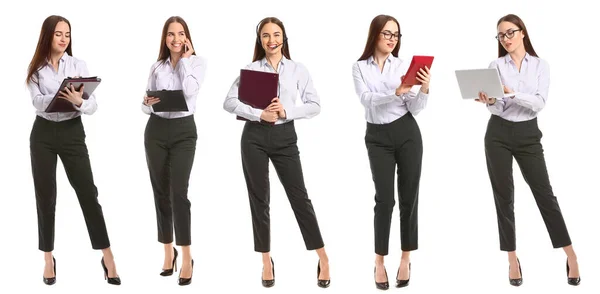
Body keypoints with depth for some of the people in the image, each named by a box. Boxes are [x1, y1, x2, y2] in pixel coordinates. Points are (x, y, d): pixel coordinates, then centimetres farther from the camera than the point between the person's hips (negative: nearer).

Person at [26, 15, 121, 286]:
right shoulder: (36, 69, 2)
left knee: (88, 193, -4)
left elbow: (93, 105, -6)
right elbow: (38, 101, -13)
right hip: (43, 134, 1)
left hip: (72, 132, -1)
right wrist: (61, 97, -32)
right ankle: (48, 259, 17)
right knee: (45, 196, 5)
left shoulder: (79, 65, 0)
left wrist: (78, 101, -29)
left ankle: (107, 257, 1)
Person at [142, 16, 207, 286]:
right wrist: (148, 103, -12)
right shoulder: (156, 66, 11)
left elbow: (190, 91, -17)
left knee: (178, 192, -13)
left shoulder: (197, 62, 2)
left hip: (183, 130, -3)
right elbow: (146, 106, 12)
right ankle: (168, 252, 17)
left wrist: (185, 59, -7)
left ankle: (187, 257, -8)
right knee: (161, 192, 5)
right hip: (156, 130, 4)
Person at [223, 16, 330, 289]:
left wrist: (287, 112, -14)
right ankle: (267, 261, 15)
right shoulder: (250, 68, 2)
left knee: (299, 197, 0)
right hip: (255, 137, 0)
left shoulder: (298, 69, 4)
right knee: (259, 200, 5)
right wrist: (259, 114, -16)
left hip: (285, 137, 0)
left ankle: (323, 258, 8)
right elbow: (229, 102, -5)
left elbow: (314, 105, 0)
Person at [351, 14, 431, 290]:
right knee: (384, 199, -5)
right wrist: (396, 92, -29)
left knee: (409, 196, 3)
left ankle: (406, 257, 14)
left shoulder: (405, 65, 2)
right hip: (378, 137, -1)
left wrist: (424, 88, -18)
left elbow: (414, 109, 1)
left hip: (407, 133, 1)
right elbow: (367, 100, -14)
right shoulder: (359, 67, 3)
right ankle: (379, 262, 6)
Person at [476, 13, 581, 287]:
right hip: (499, 134, 1)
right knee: (504, 196, 2)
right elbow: (498, 109, -5)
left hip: (528, 134, 0)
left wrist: (512, 93, -26)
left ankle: (570, 255, 7)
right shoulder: (495, 65, 1)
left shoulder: (540, 65, 2)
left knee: (544, 193, -1)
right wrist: (489, 101, -27)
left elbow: (539, 103, -12)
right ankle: (512, 259, 10)